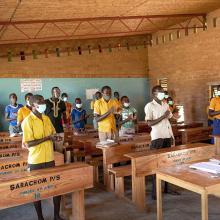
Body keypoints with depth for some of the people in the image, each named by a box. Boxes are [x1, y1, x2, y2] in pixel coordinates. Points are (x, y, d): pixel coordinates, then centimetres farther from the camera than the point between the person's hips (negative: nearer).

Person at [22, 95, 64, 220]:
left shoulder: (47, 119, 7)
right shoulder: (27, 121, -13)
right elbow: (28, 144, -19)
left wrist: (54, 137, -5)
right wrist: (47, 138, -19)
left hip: (50, 159, 6)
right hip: (36, 161, -6)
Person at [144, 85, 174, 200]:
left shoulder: (165, 105, 13)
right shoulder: (149, 106, -8)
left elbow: (168, 121, 17)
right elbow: (149, 123, -14)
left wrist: (172, 135, 12)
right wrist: (163, 116, -17)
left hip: (167, 136, 7)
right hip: (157, 137, -7)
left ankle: (167, 187, 22)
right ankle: (155, 191, 5)